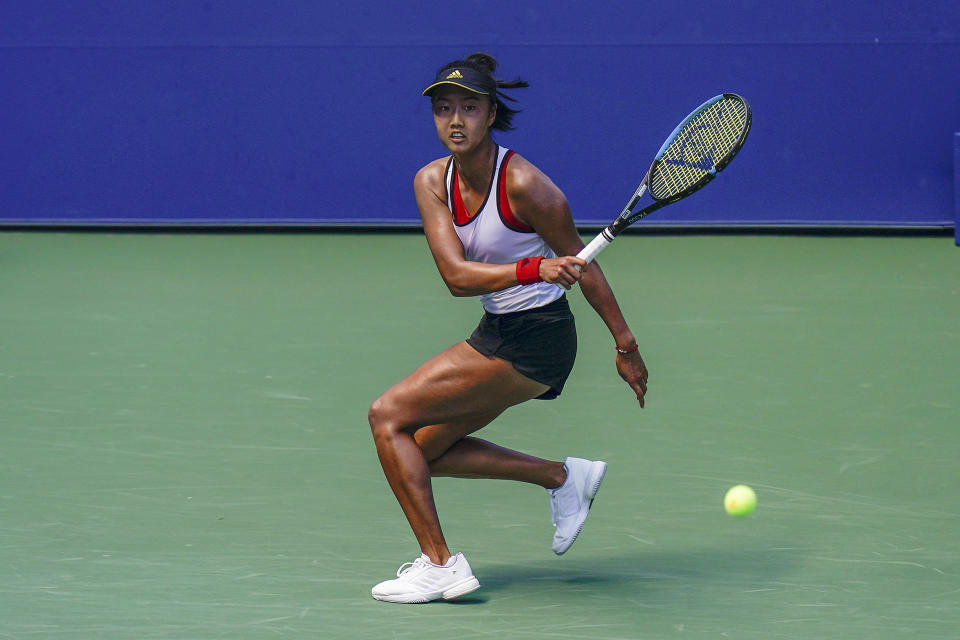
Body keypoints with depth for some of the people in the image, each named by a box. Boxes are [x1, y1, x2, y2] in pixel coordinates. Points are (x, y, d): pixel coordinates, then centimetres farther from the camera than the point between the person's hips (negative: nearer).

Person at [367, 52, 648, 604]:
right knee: (424, 449, 14)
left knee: (389, 415, -12)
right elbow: (456, 276, -15)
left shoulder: (521, 182, -21)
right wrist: (534, 269, -32)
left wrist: (626, 345, -5)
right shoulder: (432, 182, -2)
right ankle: (563, 477, 19)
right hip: (498, 331, 8)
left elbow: (579, 262, -10)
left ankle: (439, 566, -9)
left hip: (535, 339, -8)